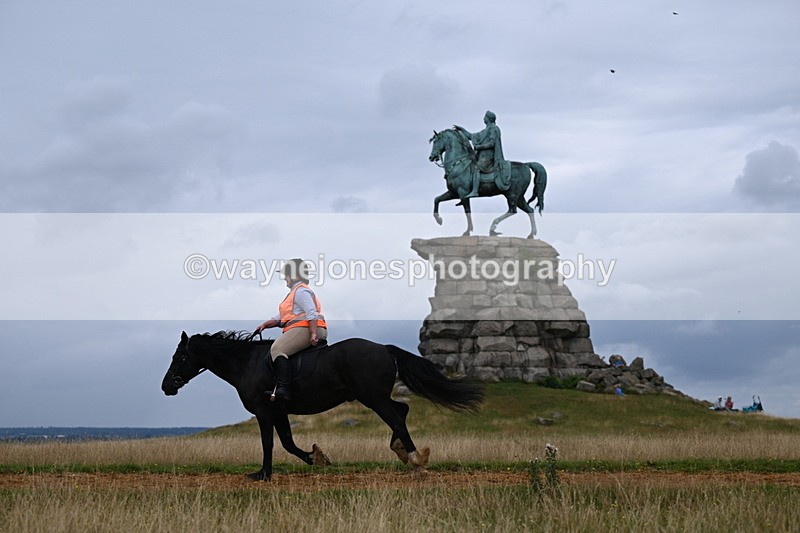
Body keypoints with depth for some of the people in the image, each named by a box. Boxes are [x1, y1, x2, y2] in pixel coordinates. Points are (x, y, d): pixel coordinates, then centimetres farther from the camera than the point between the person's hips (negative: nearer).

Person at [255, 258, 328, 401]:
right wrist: (265, 325, 16)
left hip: (304, 329, -12)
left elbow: (311, 313, -18)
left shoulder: (300, 292, -5)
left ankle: (282, 389, -39)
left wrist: (313, 334, -28)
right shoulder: (295, 293, 30)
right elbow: (280, 317, 29)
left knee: (277, 350, -23)